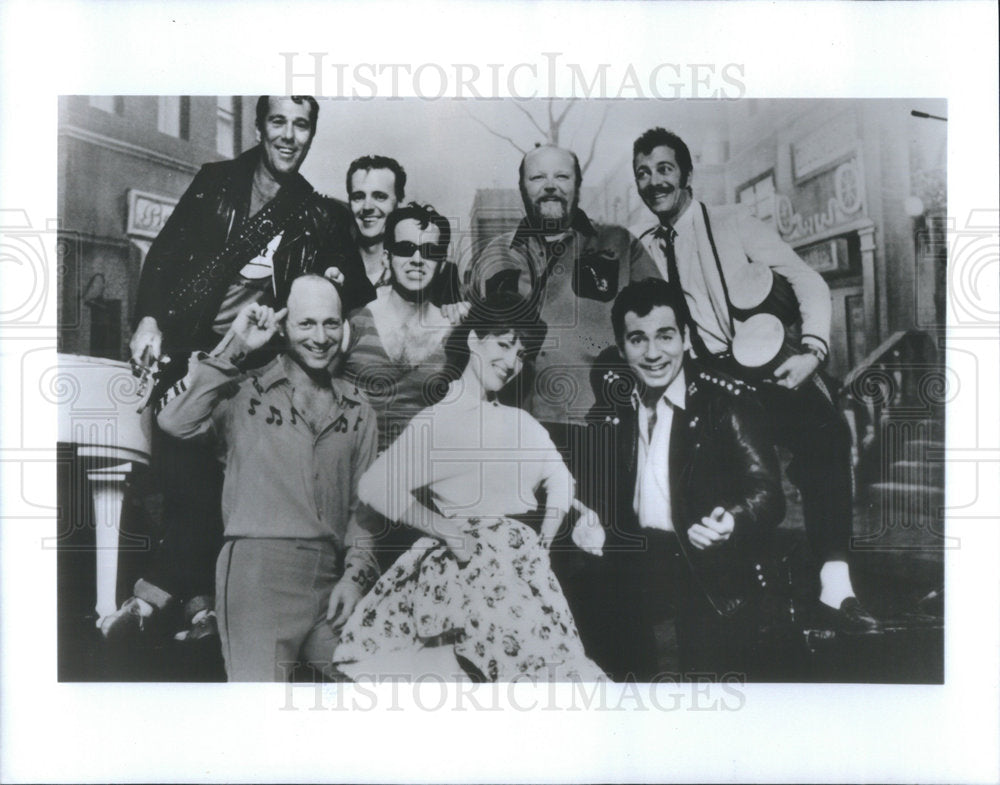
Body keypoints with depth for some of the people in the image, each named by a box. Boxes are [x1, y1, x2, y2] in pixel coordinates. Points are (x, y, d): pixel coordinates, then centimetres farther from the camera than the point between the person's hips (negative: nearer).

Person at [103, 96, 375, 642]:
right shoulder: (216, 183, 7)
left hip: (251, 359, 0)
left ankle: (155, 594, 4)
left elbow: (353, 288, 17)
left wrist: (340, 284, -7)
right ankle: (197, 601, 3)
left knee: (204, 479, -7)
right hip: (186, 348, 0)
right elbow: (165, 253, 4)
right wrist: (149, 319, -8)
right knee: (179, 472, -6)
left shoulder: (318, 216, 8)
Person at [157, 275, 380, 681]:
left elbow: (363, 504, 15)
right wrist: (235, 346, -11)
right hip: (257, 567, -4)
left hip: (331, 580, 4)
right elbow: (175, 421, -14)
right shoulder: (245, 393, 3)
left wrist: (356, 574, 3)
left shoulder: (358, 413, 15)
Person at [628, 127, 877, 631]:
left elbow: (808, 282, 0)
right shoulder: (637, 247, 11)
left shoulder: (732, 225, 5)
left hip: (766, 371, -1)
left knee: (827, 430, -27)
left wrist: (812, 349, -14)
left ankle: (834, 589, -23)